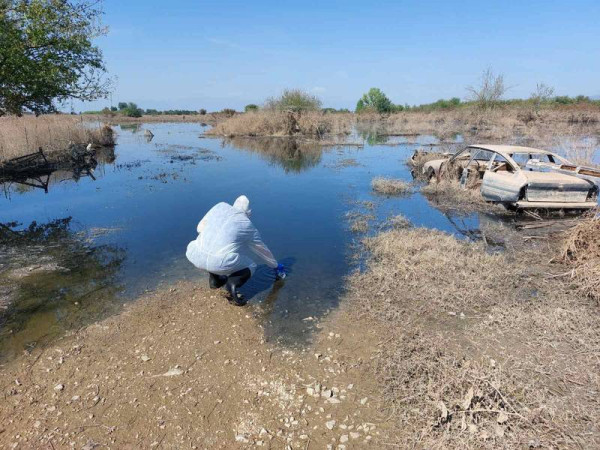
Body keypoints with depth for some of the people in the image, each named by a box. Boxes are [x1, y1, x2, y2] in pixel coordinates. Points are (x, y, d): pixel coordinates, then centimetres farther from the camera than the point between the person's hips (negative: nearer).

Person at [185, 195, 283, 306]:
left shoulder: (220, 206, 18)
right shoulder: (247, 225, 15)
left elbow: (200, 227, 24)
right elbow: (263, 249, 28)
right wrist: (275, 266, 44)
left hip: (196, 258, 3)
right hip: (222, 264, -3)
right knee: (250, 265, 25)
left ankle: (214, 279, 28)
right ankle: (233, 284, -3)